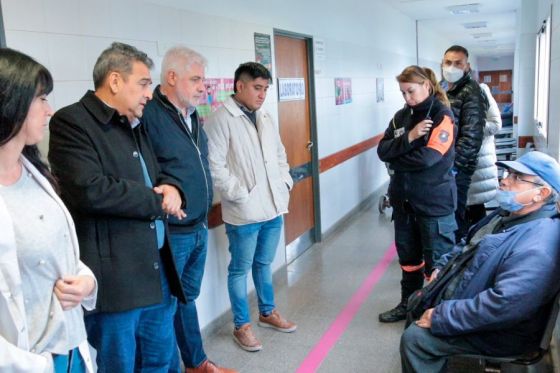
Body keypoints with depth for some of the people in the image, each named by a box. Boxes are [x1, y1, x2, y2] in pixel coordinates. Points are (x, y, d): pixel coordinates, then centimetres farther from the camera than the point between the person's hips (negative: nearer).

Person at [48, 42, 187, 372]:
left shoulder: (134, 126, 14)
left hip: (157, 269, 8)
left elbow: (159, 174, 21)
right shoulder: (71, 122, -11)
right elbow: (90, 189, -25)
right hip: (114, 277, -8)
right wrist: (157, 200, -12)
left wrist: (171, 188, -5)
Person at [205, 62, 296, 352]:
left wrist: (285, 183, 7)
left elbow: (280, 155, 20)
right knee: (240, 269, 8)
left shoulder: (265, 118, 11)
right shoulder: (221, 119, -11)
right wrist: (241, 195, -18)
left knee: (264, 264, 21)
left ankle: (267, 312, 38)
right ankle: (241, 326, 22)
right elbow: (215, 166, -17)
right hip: (244, 211, -6)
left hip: (273, 207, 7)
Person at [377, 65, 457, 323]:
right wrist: (408, 137, -18)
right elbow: (382, 150, -2)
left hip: (434, 202, -6)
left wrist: (396, 162, -7)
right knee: (407, 256, 18)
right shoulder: (401, 116, 8)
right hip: (403, 200, 6)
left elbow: (428, 157, -21)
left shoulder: (442, 115, -10)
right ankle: (408, 304, 34)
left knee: (437, 260, 4)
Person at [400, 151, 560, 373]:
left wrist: (440, 317, -31)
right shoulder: (510, 214, 4)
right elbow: (468, 245, 20)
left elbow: (506, 305, -39)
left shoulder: (537, 245, -31)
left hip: (497, 330, -10)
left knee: (414, 338, -18)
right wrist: (442, 267, 4)